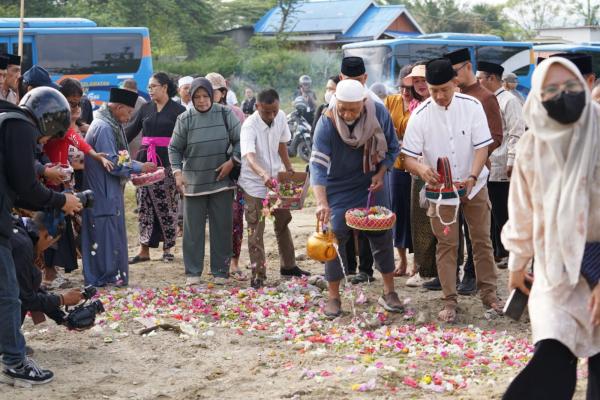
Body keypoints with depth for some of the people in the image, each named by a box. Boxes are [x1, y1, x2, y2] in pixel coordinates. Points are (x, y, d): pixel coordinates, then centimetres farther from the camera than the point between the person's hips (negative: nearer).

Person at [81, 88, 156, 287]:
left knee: (111, 232, 13)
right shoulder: (103, 127, -18)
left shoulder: (111, 125, 13)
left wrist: (134, 170, 8)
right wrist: (140, 167, -12)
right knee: (106, 233, -4)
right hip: (103, 193, -10)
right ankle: (107, 276, 2)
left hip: (109, 191, 10)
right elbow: (112, 164, -21)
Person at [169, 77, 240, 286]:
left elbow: (239, 140, 3)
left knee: (222, 228, 5)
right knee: (193, 229, 4)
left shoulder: (225, 114, -1)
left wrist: (232, 161, -10)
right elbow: (174, 148, 4)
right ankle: (193, 273, 12)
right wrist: (177, 172, -8)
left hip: (221, 181, 0)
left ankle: (221, 272, 15)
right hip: (193, 182, 0)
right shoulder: (185, 119, -2)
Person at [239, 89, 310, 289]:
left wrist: (289, 169, 7)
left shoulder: (281, 117, -7)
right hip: (254, 184, -6)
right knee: (256, 229, -4)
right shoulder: (249, 126, -26)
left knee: (283, 221, 18)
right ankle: (258, 275, 3)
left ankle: (288, 266, 34)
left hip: (276, 179, 7)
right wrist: (263, 175, -57)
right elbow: (249, 157, -41)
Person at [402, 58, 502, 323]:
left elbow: (482, 146, -12)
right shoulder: (420, 115, -14)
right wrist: (421, 168, -37)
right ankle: (450, 301, 9)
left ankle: (489, 294, 21)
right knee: (447, 245, 2)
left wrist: (473, 177, -28)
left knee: (482, 241, 9)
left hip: (474, 185, 1)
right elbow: (408, 156, -14)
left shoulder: (472, 106, -11)